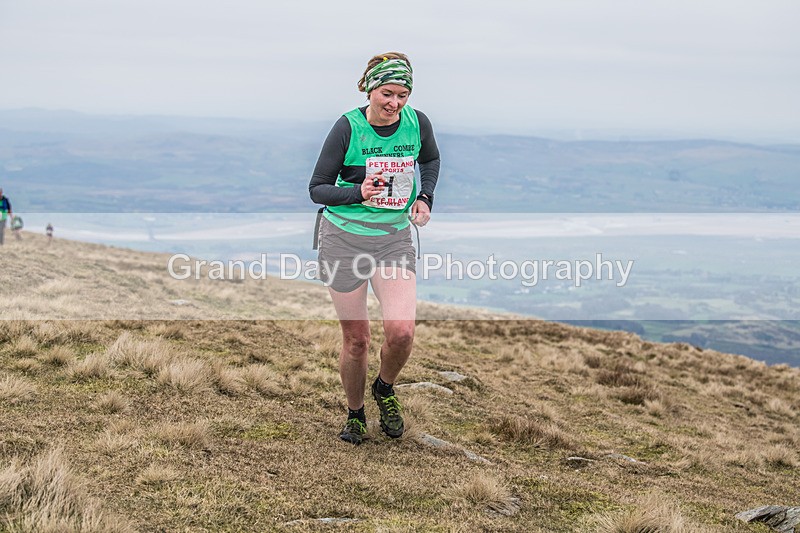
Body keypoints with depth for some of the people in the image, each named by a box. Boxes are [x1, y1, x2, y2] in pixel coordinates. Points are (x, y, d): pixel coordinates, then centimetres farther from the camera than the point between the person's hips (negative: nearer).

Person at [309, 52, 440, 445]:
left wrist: (425, 197, 4)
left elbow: (430, 159, 19)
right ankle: (354, 415, 28)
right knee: (355, 339, 4)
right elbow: (317, 189, -9)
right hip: (344, 239, -2)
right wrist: (359, 193, -26)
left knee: (401, 331, -16)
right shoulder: (348, 127, -14)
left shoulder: (417, 122, -4)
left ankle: (385, 389, 16)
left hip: (395, 238, 2)